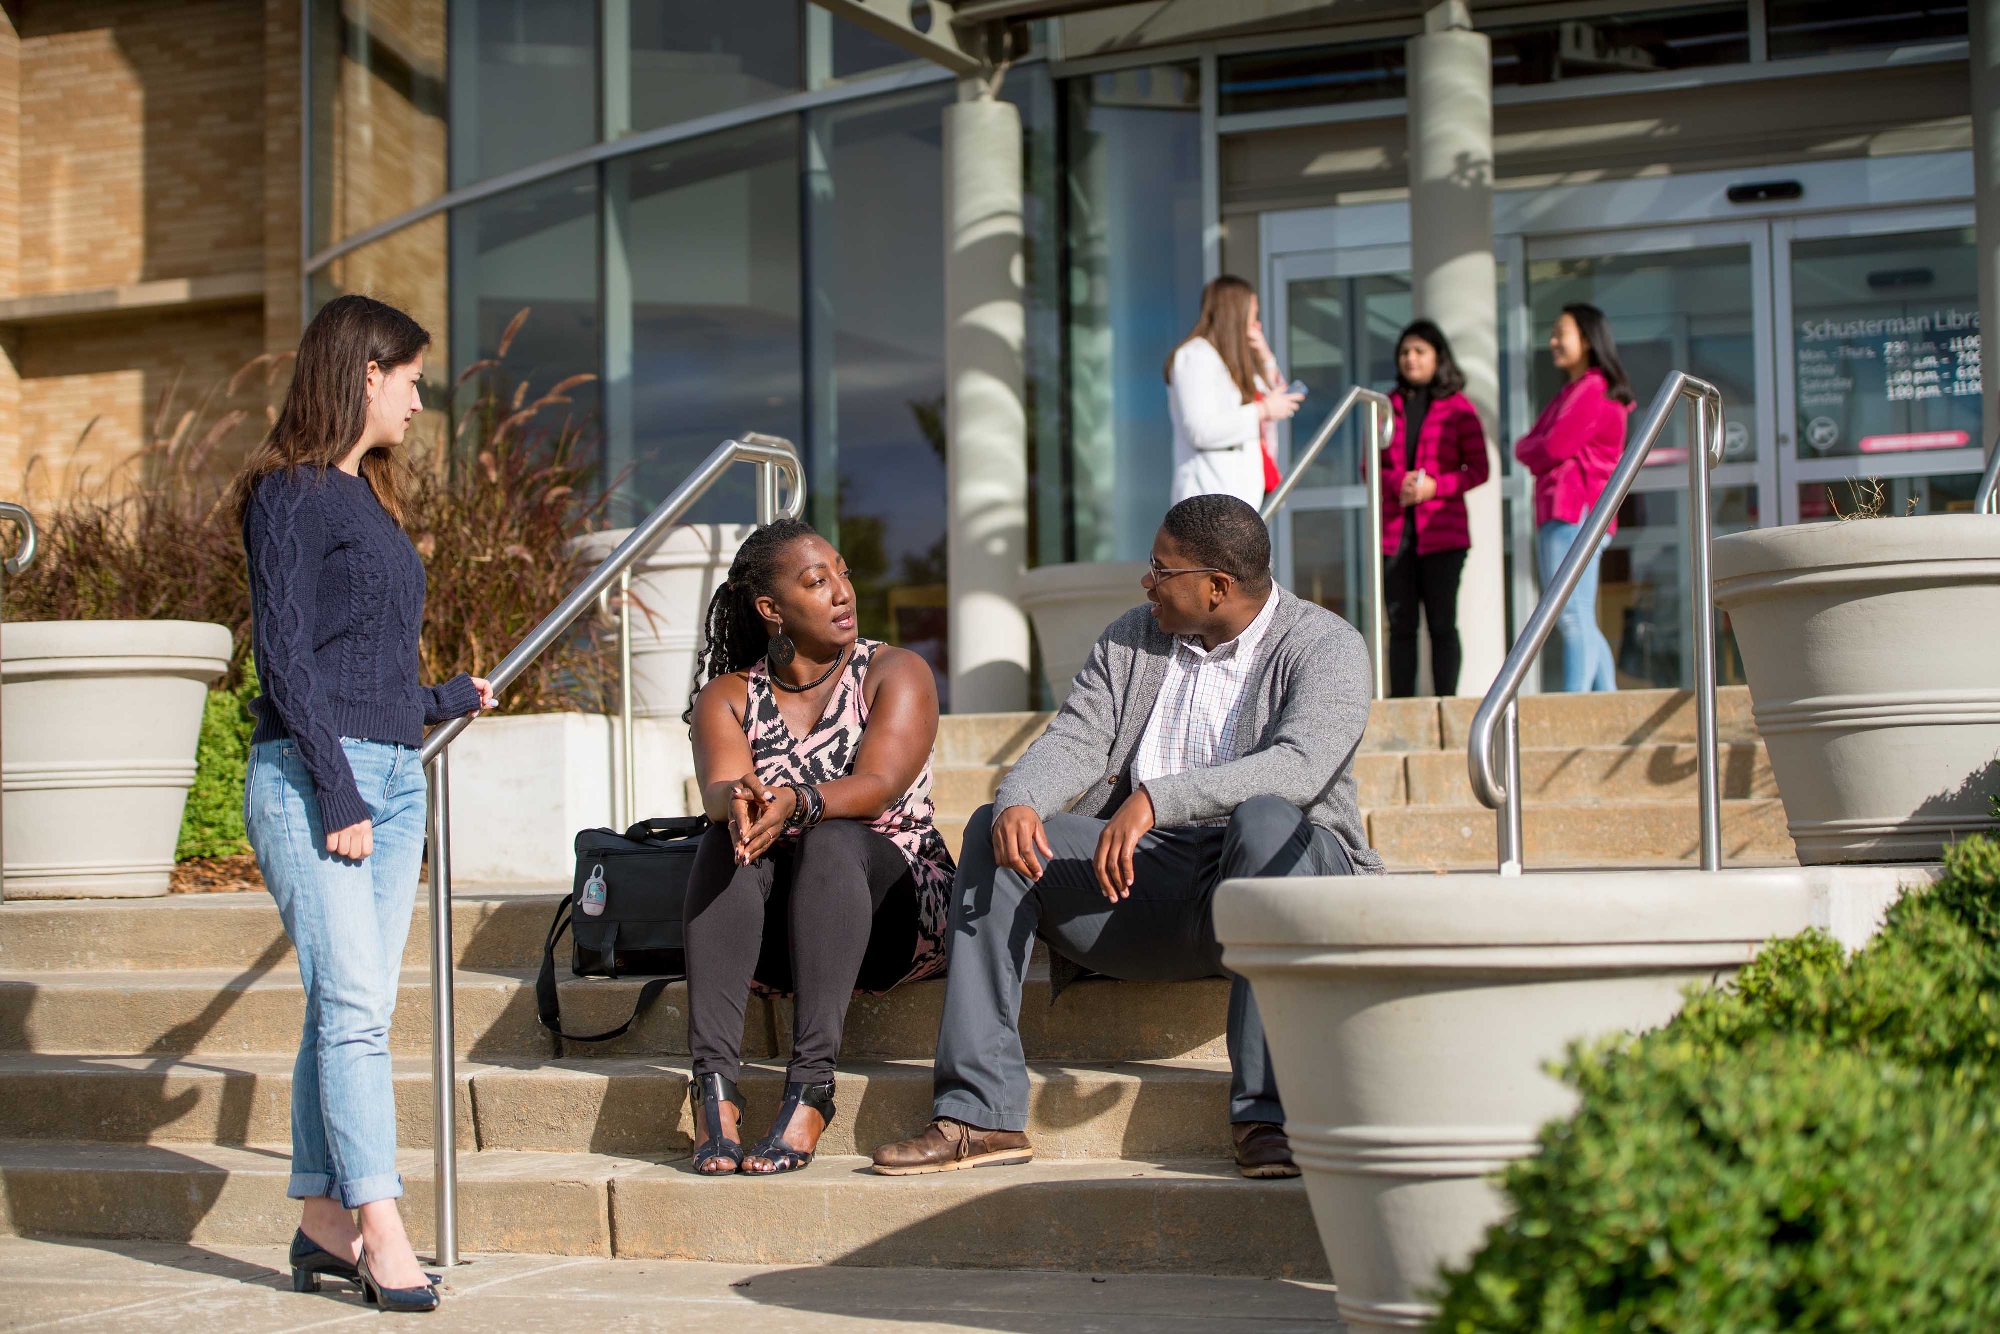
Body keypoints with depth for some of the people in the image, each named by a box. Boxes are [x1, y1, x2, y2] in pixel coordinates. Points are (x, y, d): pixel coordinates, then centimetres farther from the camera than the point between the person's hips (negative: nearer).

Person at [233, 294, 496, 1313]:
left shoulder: (370, 500, 20)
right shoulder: (290, 494, -4)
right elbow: (285, 653, -11)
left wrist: (445, 701, 34)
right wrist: (335, 788, -16)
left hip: (391, 777, 8)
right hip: (308, 772, -8)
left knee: (351, 1009, 6)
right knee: (352, 1003, -13)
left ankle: (324, 1228, 10)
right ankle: (382, 1233, -16)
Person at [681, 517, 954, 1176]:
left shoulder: (895, 673, 0)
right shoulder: (728, 697, 6)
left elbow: (878, 785, -18)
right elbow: (717, 784, -15)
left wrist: (799, 802, -40)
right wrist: (738, 800, -41)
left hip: (892, 905, -2)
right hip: (770, 929, 2)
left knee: (832, 839, -33)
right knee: (728, 843, -29)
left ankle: (810, 1088, -43)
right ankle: (714, 1082, -40)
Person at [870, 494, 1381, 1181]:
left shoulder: (1325, 646, -6)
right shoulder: (1131, 639, 13)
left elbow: (1300, 766, -24)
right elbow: (1073, 743, 4)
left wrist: (1154, 800, -36)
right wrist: (1020, 804, -21)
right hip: (1143, 873, 5)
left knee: (1265, 819, -37)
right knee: (994, 832, -12)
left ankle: (1266, 1114, -38)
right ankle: (980, 1114, -18)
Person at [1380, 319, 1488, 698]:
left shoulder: (1457, 408, 4)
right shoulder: (1387, 407, 13)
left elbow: (1478, 470, 1)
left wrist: (1435, 486, -15)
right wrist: (1396, 483, -9)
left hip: (1442, 531, -3)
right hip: (1394, 530, 3)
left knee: (1441, 623, -3)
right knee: (1401, 625, 3)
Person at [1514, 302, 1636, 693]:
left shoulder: (1592, 391, -8)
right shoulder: (1572, 391, 24)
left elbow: (1553, 448, -17)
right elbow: (1527, 448, 20)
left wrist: (1528, 448, 3)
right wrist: (1535, 449, -2)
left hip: (1574, 513, -11)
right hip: (1556, 514, 11)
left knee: (1573, 616, -15)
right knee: (1580, 623, 11)